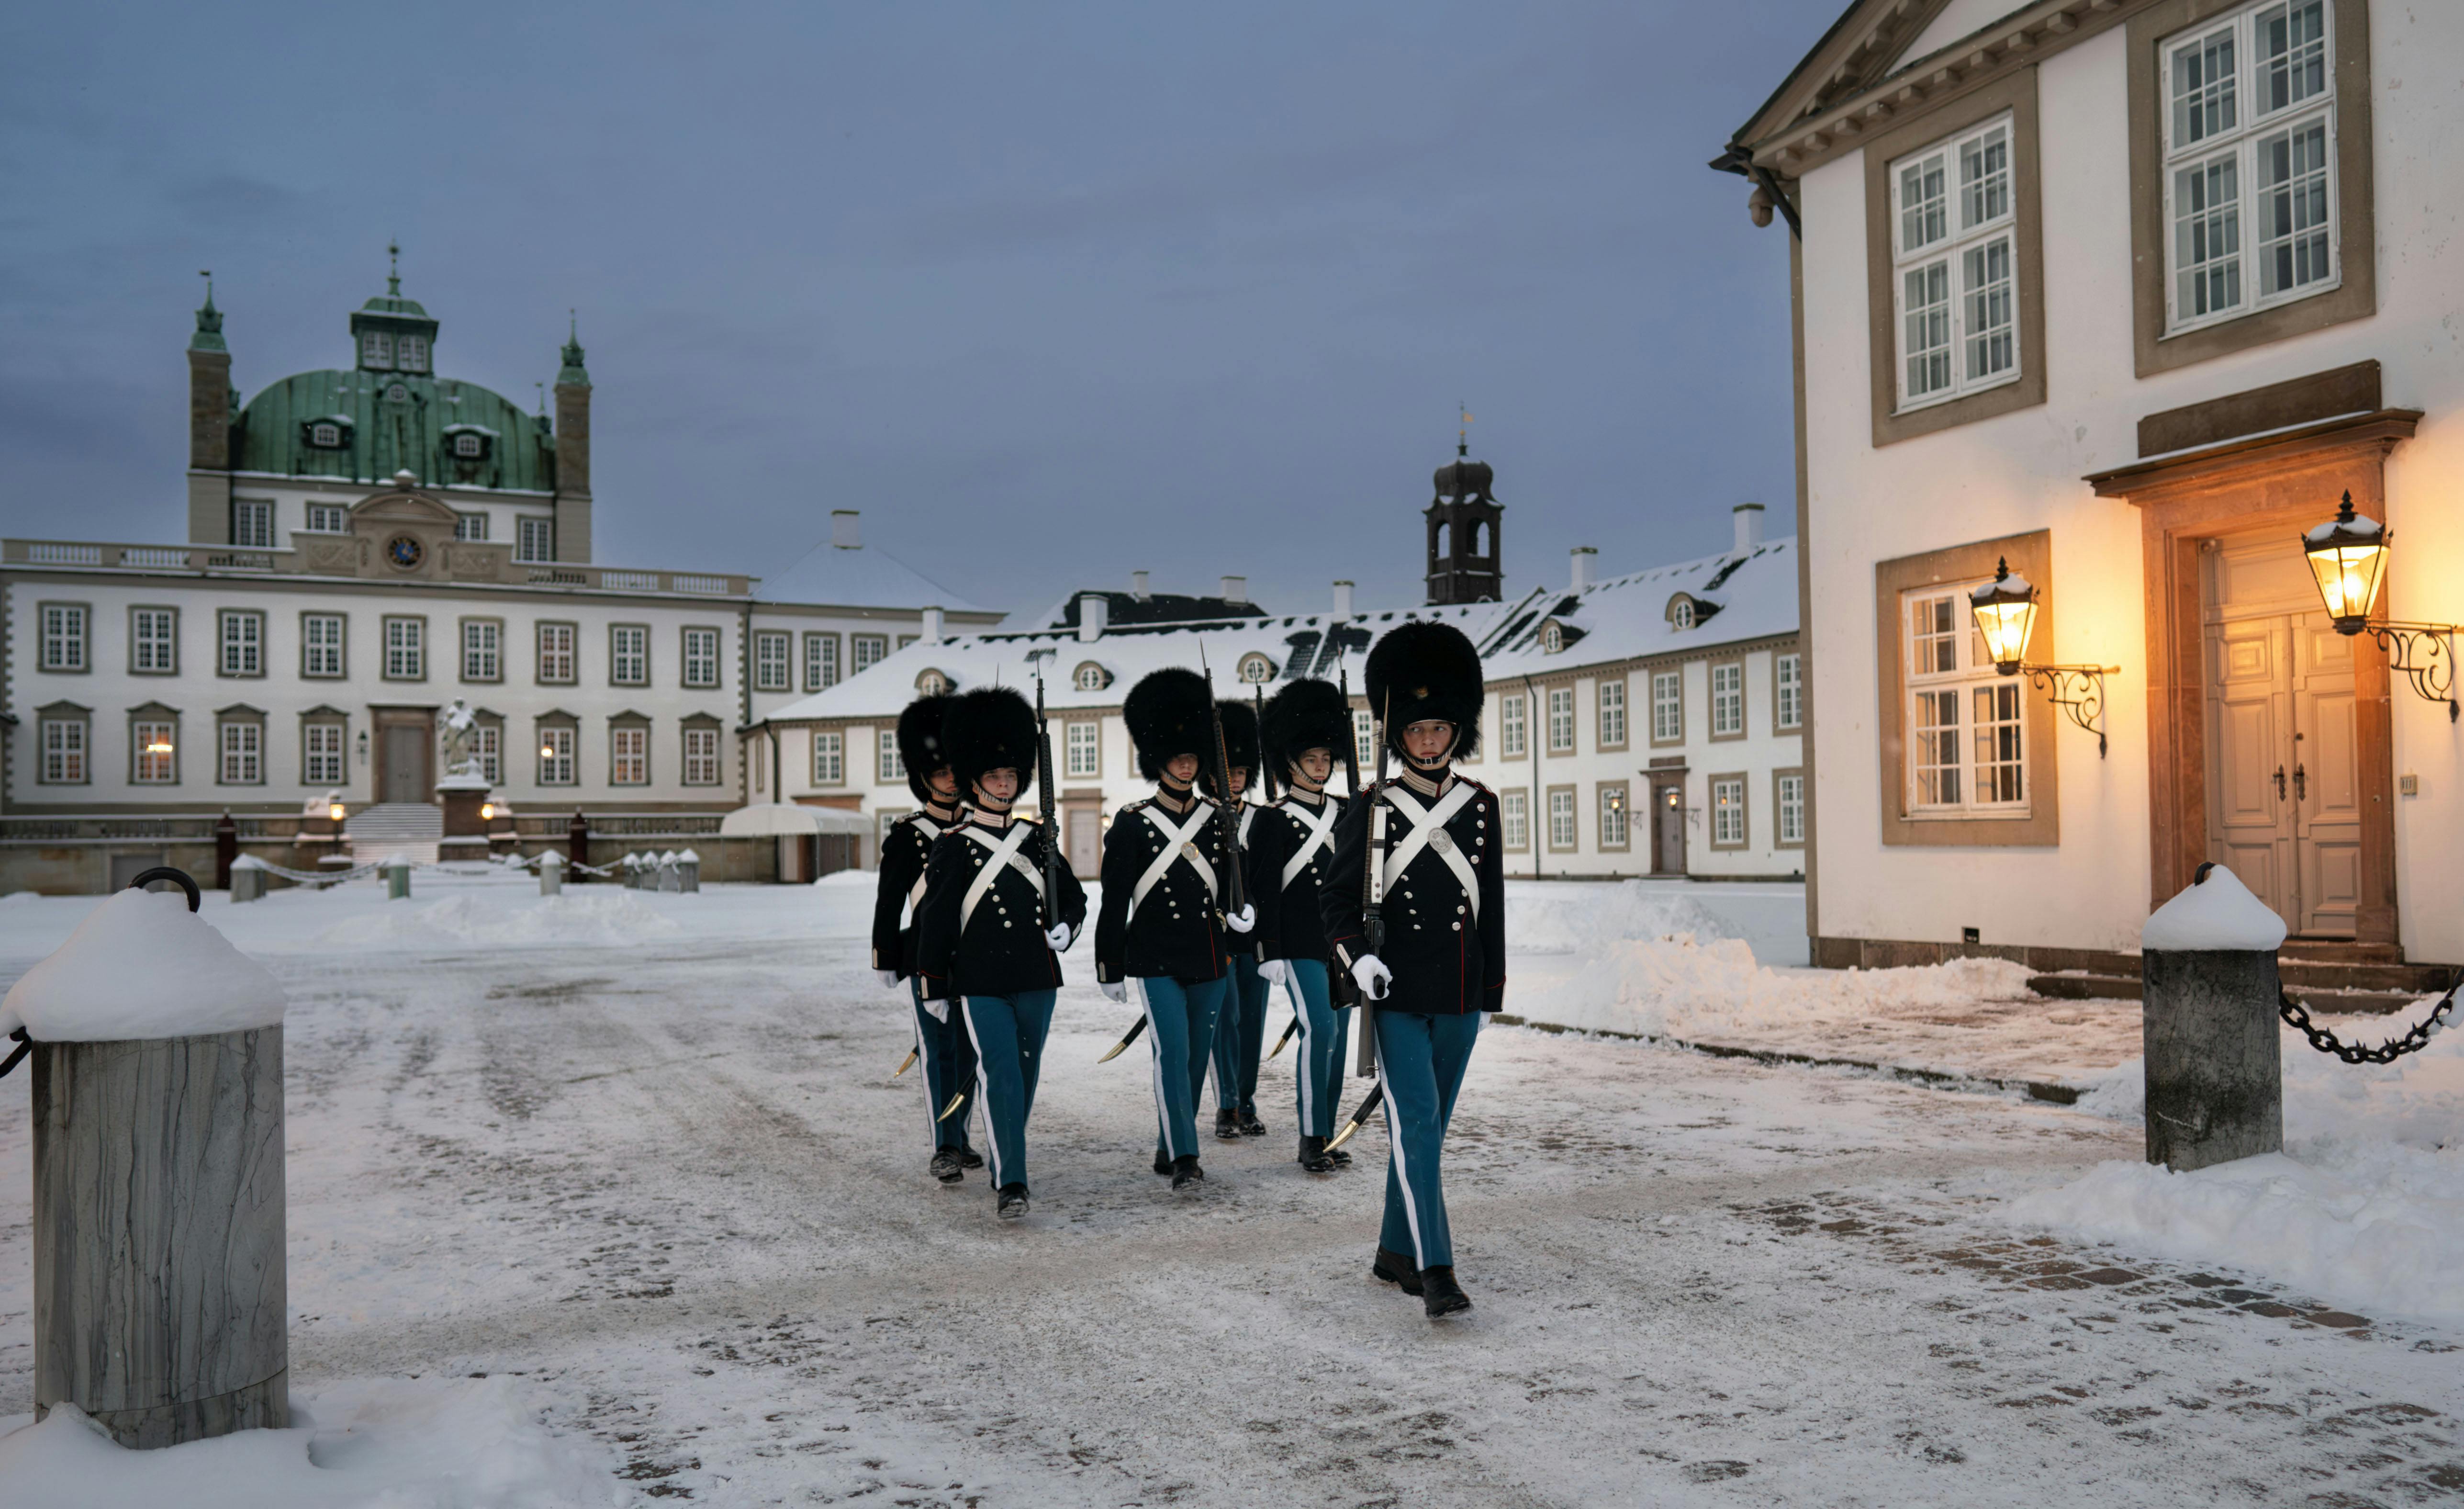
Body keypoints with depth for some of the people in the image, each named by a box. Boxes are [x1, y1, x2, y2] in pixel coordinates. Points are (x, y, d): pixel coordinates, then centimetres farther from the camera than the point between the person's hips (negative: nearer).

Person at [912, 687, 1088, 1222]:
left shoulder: (1038, 839, 9)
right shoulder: (954, 846, -3)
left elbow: (1074, 897, 19)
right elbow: (935, 918, 0)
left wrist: (1064, 929, -3)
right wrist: (933, 989, 1)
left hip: (1037, 980, 5)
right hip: (982, 984, -4)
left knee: (1025, 1079, 13)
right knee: (999, 1077, -12)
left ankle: (1006, 1164, 31)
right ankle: (1009, 1183, -11)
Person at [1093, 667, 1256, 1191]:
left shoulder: (1216, 819, 7)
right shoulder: (1131, 823, -3)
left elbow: (1228, 881, 16)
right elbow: (1114, 902, -1)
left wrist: (1241, 911, -7)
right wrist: (1110, 969, 0)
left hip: (1209, 958, 4)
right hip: (1156, 960, -4)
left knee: (1197, 1056, 10)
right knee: (1172, 1052, -12)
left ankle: (1168, 1148, 24)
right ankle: (1183, 1158, -10)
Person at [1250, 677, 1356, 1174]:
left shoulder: (1343, 813, 13)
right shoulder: (1275, 819, -4)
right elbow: (1265, 890, -7)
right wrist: (1270, 953, -12)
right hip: (1302, 944, -6)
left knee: (1337, 1035, 7)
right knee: (1319, 1031, -15)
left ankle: (1327, 1134, 16)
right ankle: (1313, 1139, -7)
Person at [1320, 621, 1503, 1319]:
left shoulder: (1482, 807, 7)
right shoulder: (1373, 811, -2)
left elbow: (1492, 907, 12)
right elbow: (1336, 895, 0)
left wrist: (1492, 989, 12)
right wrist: (1357, 956, -17)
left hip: (1460, 998, 4)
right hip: (1397, 994, -4)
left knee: (1429, 1127, 11)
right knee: (1416, 1123, -12)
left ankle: (1395, 1253, 24)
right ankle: (1434, 1268, -11)